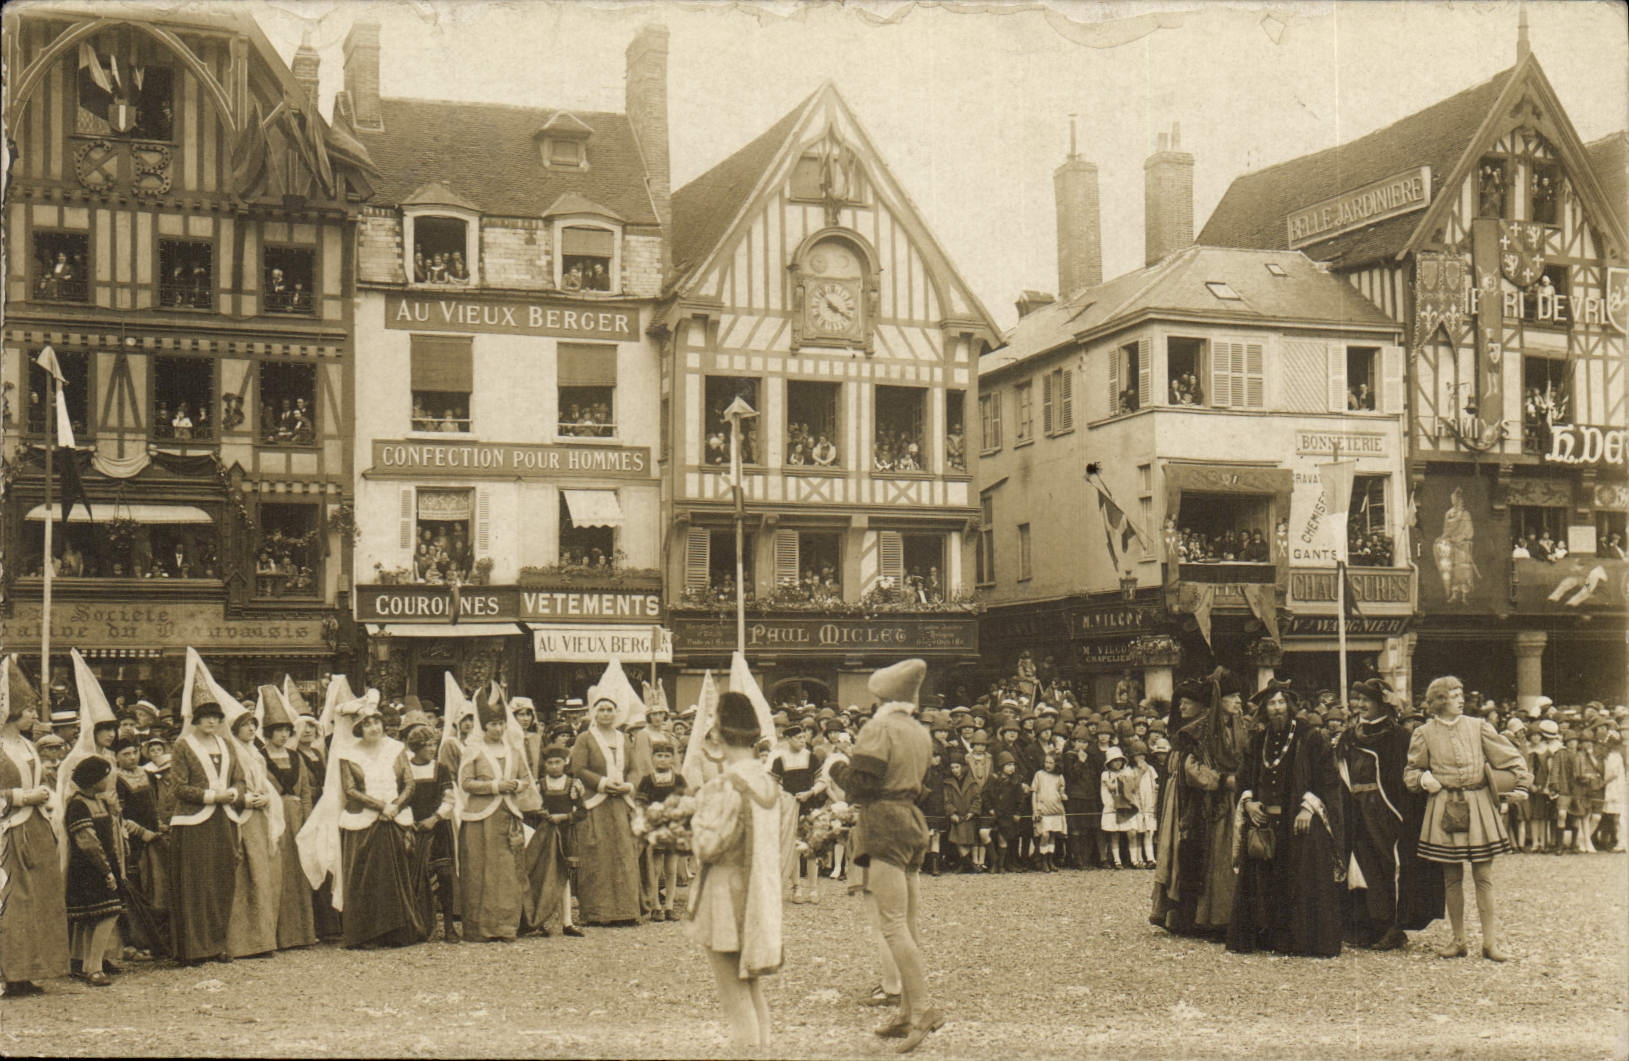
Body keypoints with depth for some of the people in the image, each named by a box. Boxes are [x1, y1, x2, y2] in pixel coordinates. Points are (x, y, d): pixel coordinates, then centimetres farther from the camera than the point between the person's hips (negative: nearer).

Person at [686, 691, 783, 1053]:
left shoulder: (725, 787, -19)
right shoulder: (770, 785, 5)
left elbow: (710, 846, -20)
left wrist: (697, 823, -2)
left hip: (727, 892, -8)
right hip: (763, 897, 8)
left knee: (733, 993, -1)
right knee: (753, 989, 18)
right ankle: (762, 1049, 22)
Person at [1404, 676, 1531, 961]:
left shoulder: (1478, 727, 5)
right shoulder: (1424, 734, 3)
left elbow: (1510, 756, 7)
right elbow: (1410, 772, 12)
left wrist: (1522, 784, -5)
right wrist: (1423, 779, -9)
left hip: (1479, 808, 0)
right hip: (1444, 808, 0)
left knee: (1483, 876, -1)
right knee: (1451, 877, 5)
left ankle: (1490, 941, 4)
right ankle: (1458, 940, 16)